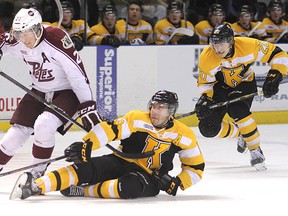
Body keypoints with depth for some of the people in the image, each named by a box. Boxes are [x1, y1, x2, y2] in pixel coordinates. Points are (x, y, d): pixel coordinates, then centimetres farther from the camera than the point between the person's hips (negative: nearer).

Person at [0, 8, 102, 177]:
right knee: (18, 131, -2)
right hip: (39, 92, 6)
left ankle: (37, 174, -9)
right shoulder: (18, 42, -9)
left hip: (67, 92, -6)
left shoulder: (57, 39, -29)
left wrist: (88, 106, -28)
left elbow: (77, 74, -27)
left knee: (44, 125, -27)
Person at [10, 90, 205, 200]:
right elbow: (109, 129, -19)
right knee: (85, 168, -29)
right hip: (121, 162, 1)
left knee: (131, 187, -40)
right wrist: (86, 146, -34)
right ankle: (34, 187, -42)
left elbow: (196, 168, 2)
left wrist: (177, 183, -15)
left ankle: (82, 191, -26)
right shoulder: (137, 119, -6)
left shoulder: (184, 135, -4)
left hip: (149, 177, -1)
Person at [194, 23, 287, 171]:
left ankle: (256, 150, -20)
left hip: (245, 85, -2)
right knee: (208, 128, -13)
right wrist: (205, 98, -29)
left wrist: (274, 76, -30)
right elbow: (205, 83, -10)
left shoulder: (247, 45, -29)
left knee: (237, 109, -36)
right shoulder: (206, 57, -25)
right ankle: (239, 133, 17)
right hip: (220, 88, 2)